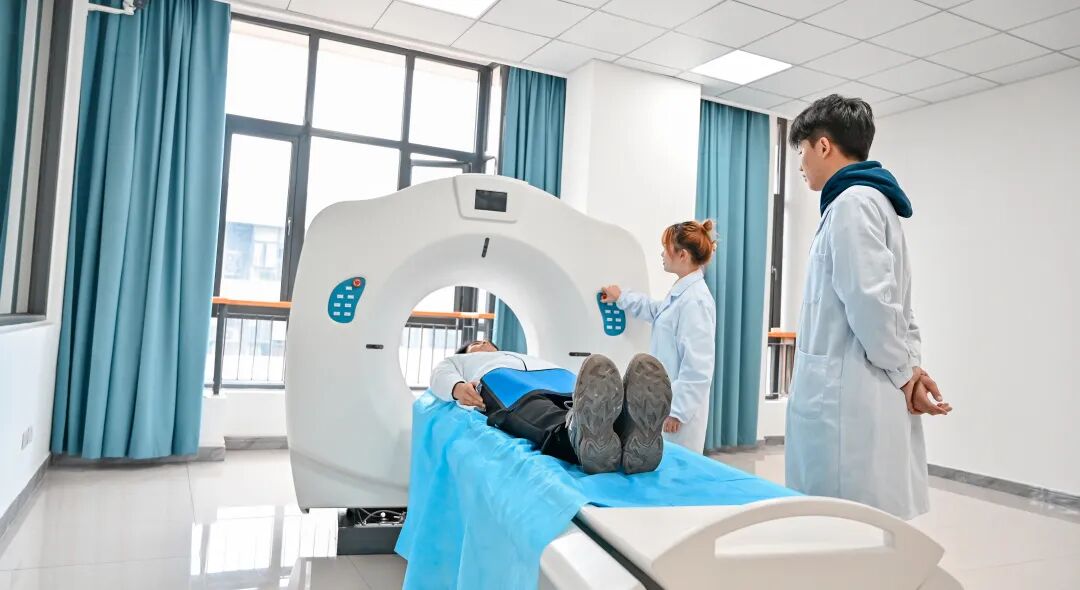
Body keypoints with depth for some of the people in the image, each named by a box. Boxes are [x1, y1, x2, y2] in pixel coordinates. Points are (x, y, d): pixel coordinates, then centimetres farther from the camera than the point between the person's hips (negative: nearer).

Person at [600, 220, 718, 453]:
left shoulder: (695, 301, -21)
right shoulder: (681, 292, 9)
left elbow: (697, 367, -23)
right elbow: (656, 311, 34)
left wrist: (677, 411, -19)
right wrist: (622, 297, 39)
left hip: (679, 405, -9)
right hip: (668, 398, 9)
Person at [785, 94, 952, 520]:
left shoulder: (852, 203, -12)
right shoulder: (870, 200, 19)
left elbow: (871, 301, -20)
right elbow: (888, 301, 18)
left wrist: (904, 372, -6)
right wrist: (911, 365, 7)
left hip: (848, 399, -10)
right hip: (848, 397, 10)